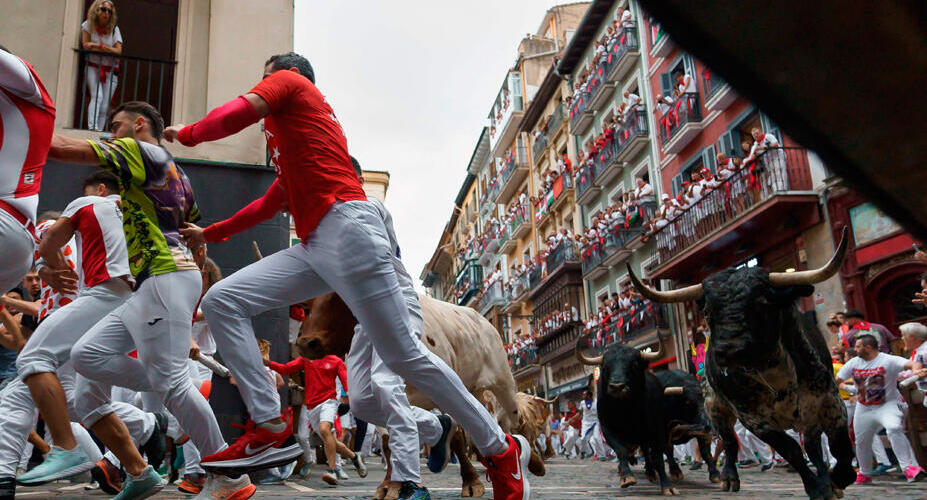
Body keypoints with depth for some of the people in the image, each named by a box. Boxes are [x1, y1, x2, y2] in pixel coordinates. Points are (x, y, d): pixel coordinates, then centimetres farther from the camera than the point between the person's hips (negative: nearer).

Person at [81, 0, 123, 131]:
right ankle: (92, 128, -31)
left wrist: (98, 45, -14)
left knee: (104, 107, -6)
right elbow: (86, 46, -7)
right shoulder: (88, 25, 2)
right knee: (97, 96, -23)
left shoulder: (114, 29, 2)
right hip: (93, 67, -1)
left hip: (110, 70, 1)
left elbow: (118, 51, -9)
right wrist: (107, 49, -9)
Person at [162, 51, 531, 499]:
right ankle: (270, 428, -6)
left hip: (347, 230, -9)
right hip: (314, 246, 9)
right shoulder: (289, 129, 35)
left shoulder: (290, 80, 12)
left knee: (404, 355, -10)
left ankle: (502, 450, 2)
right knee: (220, 301, -1)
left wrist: (186, 133, 11)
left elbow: (240, 112, -7)